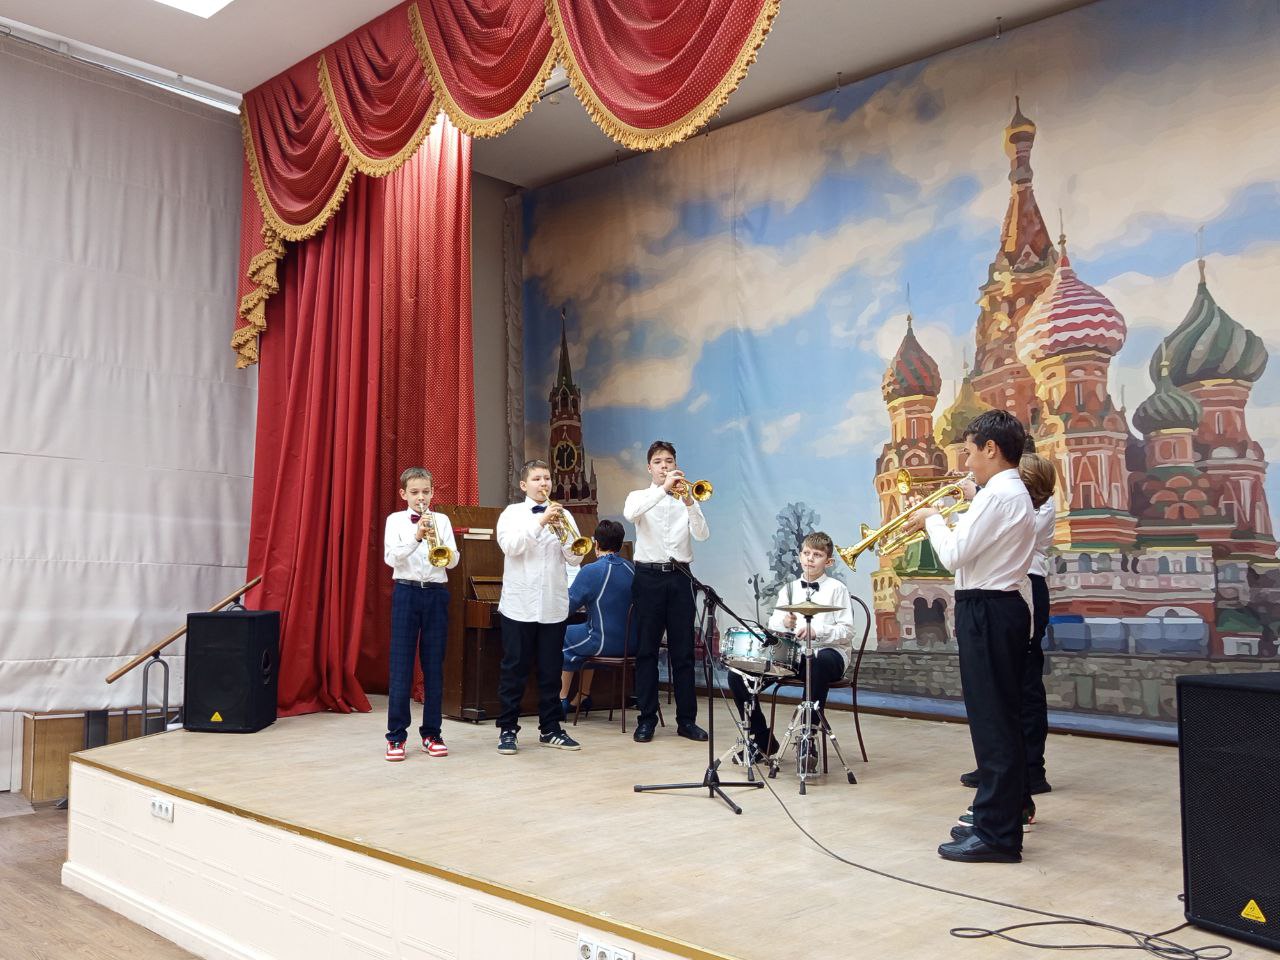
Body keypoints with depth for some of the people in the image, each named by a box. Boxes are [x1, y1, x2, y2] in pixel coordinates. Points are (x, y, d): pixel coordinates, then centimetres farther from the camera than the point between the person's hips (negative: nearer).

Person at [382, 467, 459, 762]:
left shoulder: (442, 520, 7)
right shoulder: (396, 520, 3)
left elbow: (453, 561, -2)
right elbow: (391, 558, -10)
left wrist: (437, 542, -21)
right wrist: (417, 537, -24)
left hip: (436, 594, 2)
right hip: (406, 593, -2)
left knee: (434, 665, 5)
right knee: (401, 665, -2)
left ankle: (431, 733, 14)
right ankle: (397, 735, 5)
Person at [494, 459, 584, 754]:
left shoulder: (562, 515, 8)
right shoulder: (512, 513, 2)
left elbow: (575, 559, 2)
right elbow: (509, 546, -16)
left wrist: (562, 532, -14)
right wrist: (540, 522, -22)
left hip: (553, 606, 3)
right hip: (519, 605, -3)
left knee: (551, 670, 8)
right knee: (514, 669, 3)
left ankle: (550, 729, 19)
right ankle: (507, 729, 12)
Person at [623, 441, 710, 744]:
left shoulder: (686, 499, 12)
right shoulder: (639, 497, 7)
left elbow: (702, 534, -4)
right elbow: (630, 514, -18)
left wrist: (689, 501, -19)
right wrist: (663, 488, -25)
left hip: (679, 577, 1)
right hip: (648, 576, -1)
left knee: (683, 650, 3)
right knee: (646, 649, 2)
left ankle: (686, 719, 10)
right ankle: (647, 719, 9)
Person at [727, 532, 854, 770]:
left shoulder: (836, 589, 3)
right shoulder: (789, 589, 16)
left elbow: (847, 631, -6)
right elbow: (772, 627, 8)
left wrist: (816, 631, -21)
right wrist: (784, 623, -14)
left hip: (828, 652, -5)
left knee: (821, 662, -44)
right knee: (737, 675, -11)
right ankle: (762, 741, 5)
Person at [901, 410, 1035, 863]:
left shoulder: (997, 495, -17)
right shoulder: (1015, 493, 18)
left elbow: (954, 555, -19)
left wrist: (932, 520, -4)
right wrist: (946, 522, 11)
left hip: (987, 612, -11)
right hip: (1000, 608, 11)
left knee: (991, 719, -6)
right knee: (1001, 715, 19)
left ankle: (997, 834, -1)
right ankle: (1012, 805, 32)